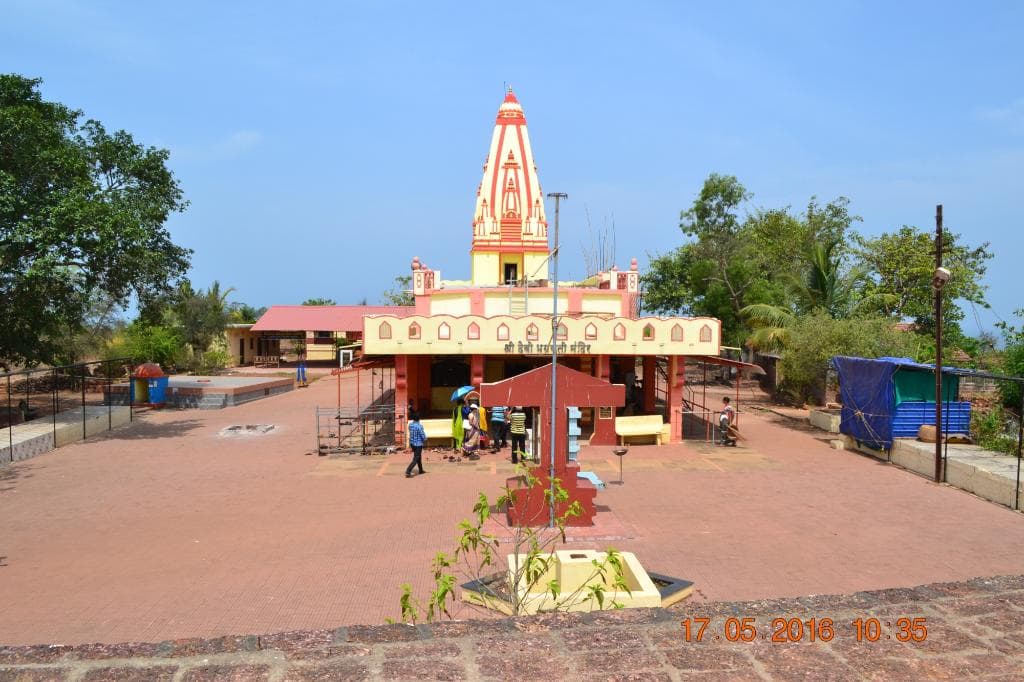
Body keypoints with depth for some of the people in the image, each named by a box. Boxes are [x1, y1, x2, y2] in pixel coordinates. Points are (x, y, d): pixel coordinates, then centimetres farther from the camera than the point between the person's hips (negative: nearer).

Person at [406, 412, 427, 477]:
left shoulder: (410, 424, -2)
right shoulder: (419, 426, -23)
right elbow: (423, 435, -16)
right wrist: (425, 440, 5)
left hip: (412, 443, 8)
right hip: (418, 444, -8)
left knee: (419, 457, 25)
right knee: (415, 459, -3)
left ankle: (421, 470, 39)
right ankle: (408, 472, -12)